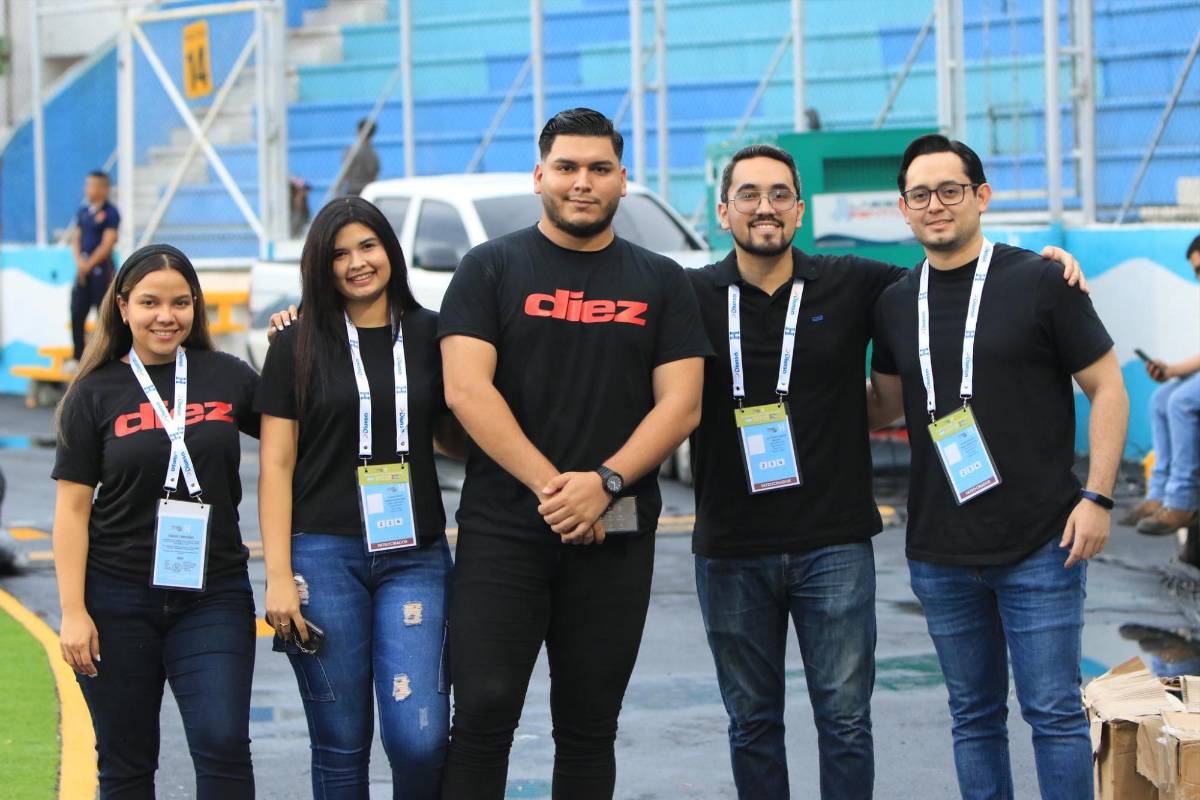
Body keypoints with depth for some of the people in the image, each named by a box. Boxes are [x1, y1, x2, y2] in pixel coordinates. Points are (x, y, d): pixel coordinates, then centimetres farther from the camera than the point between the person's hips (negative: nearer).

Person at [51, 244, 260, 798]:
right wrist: (73, 611, -8)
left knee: (222, 745, -11)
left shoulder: (230, 378, 3)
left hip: (214, 594, 0)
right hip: (118, 601, 0)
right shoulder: (96, 392, 0)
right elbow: (72, 508, -1)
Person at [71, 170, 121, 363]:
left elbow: (107, 244, -13)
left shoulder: (110, 213, -8)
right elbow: (76, 239, 12)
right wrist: (79, 261, -5)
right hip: (83, 269, 6)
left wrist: (89, 264, -14)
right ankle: (78, 358, 11)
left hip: (101, 268, -6)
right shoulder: (82, 212, 12)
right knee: (77, 313, 4)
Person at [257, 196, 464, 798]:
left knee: (419, 737, -10)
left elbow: (455, 440, 18)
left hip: (415, 555, 1)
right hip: (323, 555, -1)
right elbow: (276, 464, 1)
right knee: (341, 743, 1)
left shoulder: (430, 336, 9)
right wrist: (278, 576, -6)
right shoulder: (297, 345, 4)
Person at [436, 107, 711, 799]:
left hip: (615, 534, 2)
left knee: (589, 726, 7)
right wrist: (549, 485, -15)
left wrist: (604, 484, -14)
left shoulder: (661, 282, 10)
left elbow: (680, 405, 2)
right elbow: (466, 390, -7)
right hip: (502, 528, -2)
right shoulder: (492, 269, 4)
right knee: (484, 713, -8)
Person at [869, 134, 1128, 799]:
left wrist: (1096, 496, -11)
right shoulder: (895, 306, 9)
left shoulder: (1039, 282, -5)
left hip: (1040, 545, -4)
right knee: (974, 714, 11)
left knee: (1053, 710, -2)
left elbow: (1107, 389, -4)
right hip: (940, 553, 5)